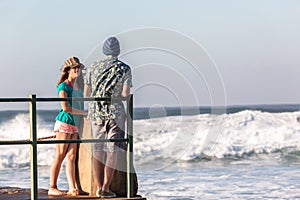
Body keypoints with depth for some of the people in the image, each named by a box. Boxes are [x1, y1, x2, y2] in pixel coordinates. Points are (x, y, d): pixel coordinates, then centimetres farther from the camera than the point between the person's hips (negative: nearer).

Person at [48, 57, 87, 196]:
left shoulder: (77, 85, 17)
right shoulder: (63, 86, -7)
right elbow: (65, 108, -15)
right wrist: (85, 112, -11)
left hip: (75, 124, 7)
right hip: (64, 122, -7)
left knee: (71, 156, 1)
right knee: (60, 156, -5)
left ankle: (72, 188, -4)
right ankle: (52, 187, -1)